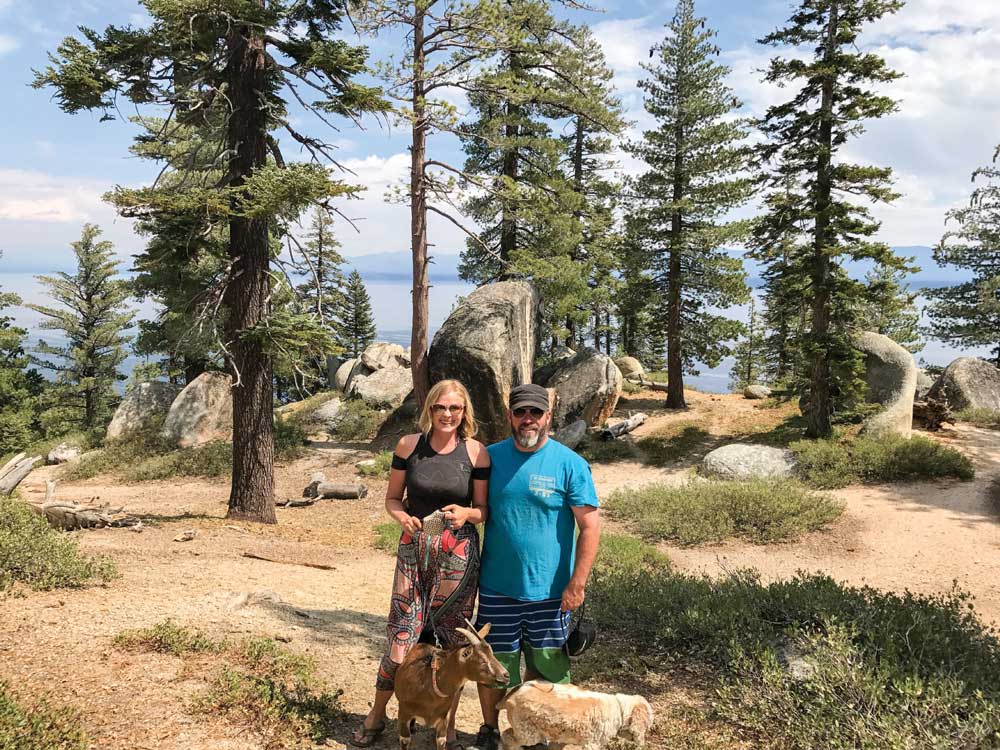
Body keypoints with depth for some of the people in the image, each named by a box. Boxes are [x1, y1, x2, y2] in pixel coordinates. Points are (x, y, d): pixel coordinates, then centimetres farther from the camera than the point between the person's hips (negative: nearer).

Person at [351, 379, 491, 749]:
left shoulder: (476, 452, -4)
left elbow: (485, 509, 2)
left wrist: (466, 513, -19)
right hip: (413, 550, 1)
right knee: (402, 638, 2)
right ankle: (377, 714, 26)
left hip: (458, 555, -1)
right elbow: (392, 498, 7)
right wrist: (404, 518, -13)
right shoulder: (409, 445, -1)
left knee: (451, 641, 7)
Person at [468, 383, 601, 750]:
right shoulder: (491, 457, 1)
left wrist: (577, 584, -14)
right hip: (497, 586, 2)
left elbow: (590, 526, -9)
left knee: (546, 667, 11)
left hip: (550, 589, -2)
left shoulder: (570, 464, -9)